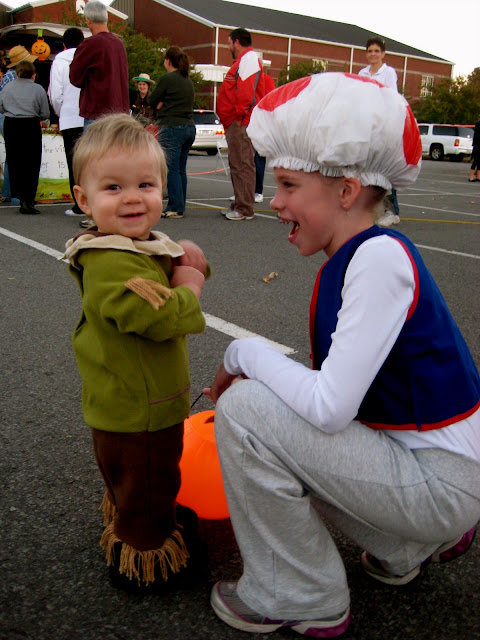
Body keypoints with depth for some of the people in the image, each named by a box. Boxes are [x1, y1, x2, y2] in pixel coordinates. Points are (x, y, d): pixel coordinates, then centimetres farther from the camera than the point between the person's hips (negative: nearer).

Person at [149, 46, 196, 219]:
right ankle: (179, 206, 15)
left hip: (171, 128, -8)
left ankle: (176, 208, -6)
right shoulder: (188, 80, 15)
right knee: (181, 169, 11)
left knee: (171, 169, -5)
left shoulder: (166, 78, -8)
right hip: (189, 127, 8)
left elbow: (152, 101, -2)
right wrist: (165, 103, 6)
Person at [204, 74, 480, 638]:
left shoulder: (382, 257, -23)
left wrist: (244, 354, -13)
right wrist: (255, 369, 3)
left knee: (243, 410, -17)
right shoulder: (346, 260, 5)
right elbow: (339, 387, 10)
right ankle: (409, 544, 23)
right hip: (411, 458, 9)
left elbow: (330, 406, -27)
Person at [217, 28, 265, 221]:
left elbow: (246, 91, -20)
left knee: (243, 165, -11)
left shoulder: (249, 59, -8)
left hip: (241, 123, -11)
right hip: (235, 123, 11)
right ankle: (239, 205, 21)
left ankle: (245, 210, -10)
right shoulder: (243, 60, 25)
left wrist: (239, 116, -21)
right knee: (237, 164, 14)